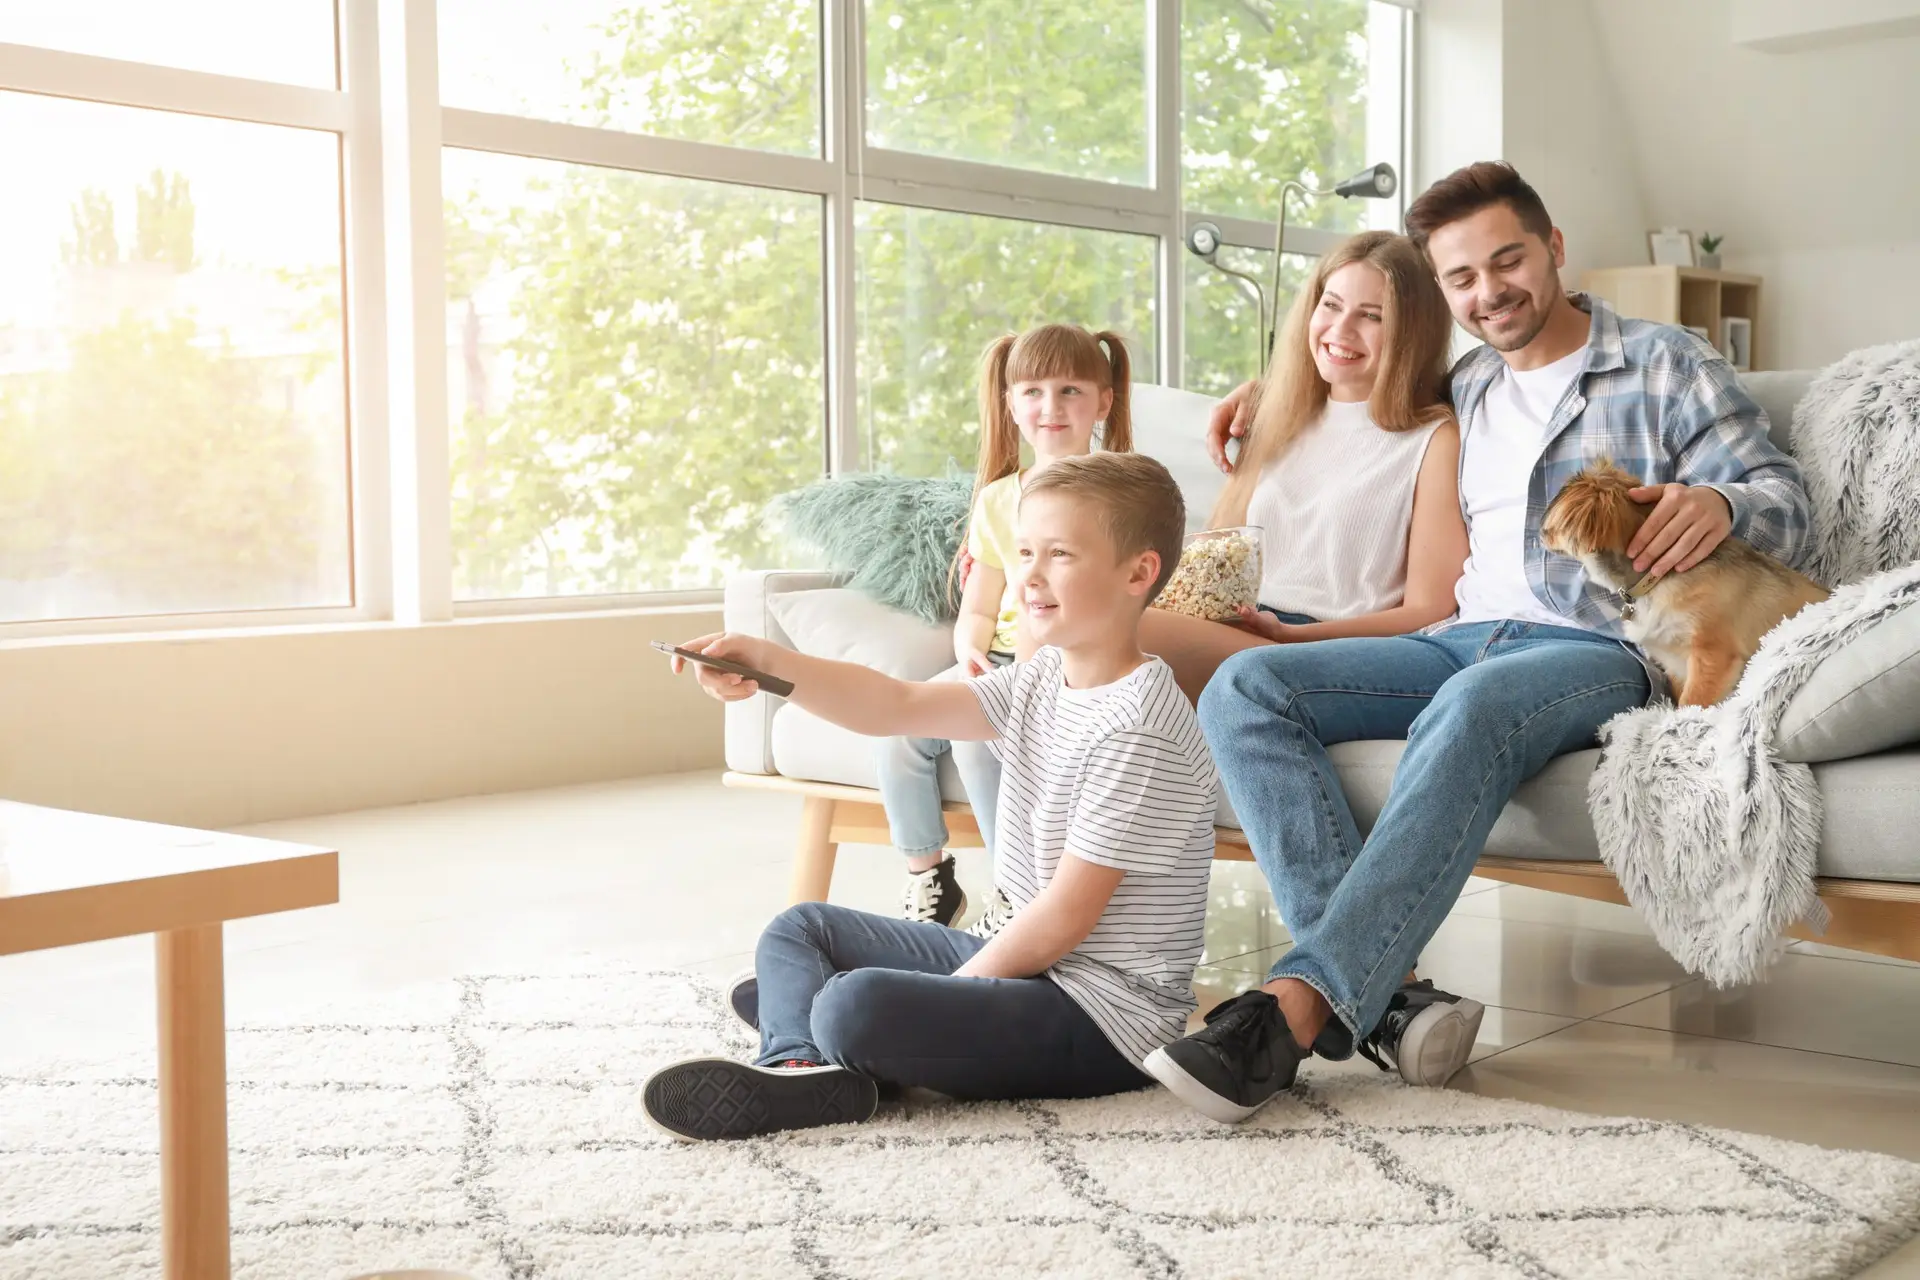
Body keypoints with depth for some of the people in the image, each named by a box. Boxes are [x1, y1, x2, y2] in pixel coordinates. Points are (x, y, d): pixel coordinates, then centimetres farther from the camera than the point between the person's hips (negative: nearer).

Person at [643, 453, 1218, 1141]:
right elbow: (898, 706, -1)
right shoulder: (1042, 679, 8)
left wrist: (953, 990, -12)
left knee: (857, 1008, -35)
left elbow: (1065, 917, -21)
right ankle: (799, 1066, -12)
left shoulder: (1138, 729, -22)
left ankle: (792, 1008, -5)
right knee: (799, 927, 13)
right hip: (1023, 953, 10)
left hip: (1105, 1015, -10)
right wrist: (770, 663, -14)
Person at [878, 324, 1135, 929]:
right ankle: (927, 878, -1)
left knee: (976, 731, -30)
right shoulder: (997, 500, 14)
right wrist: (972, 653, -8)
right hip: (1002, 666, 6)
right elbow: (976, 612, 15)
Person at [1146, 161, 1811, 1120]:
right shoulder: (1458, 389, 26)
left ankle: (1301, 1002, -47)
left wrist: (1721, 503, -22)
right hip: (1461, 640, 6)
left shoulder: (1665, 365, 11)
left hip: (1599, 650, -5)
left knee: (1471, 707, -41)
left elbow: (1787, 505, 2)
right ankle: (1380, 996, -35)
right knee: (1244, 689, -20)